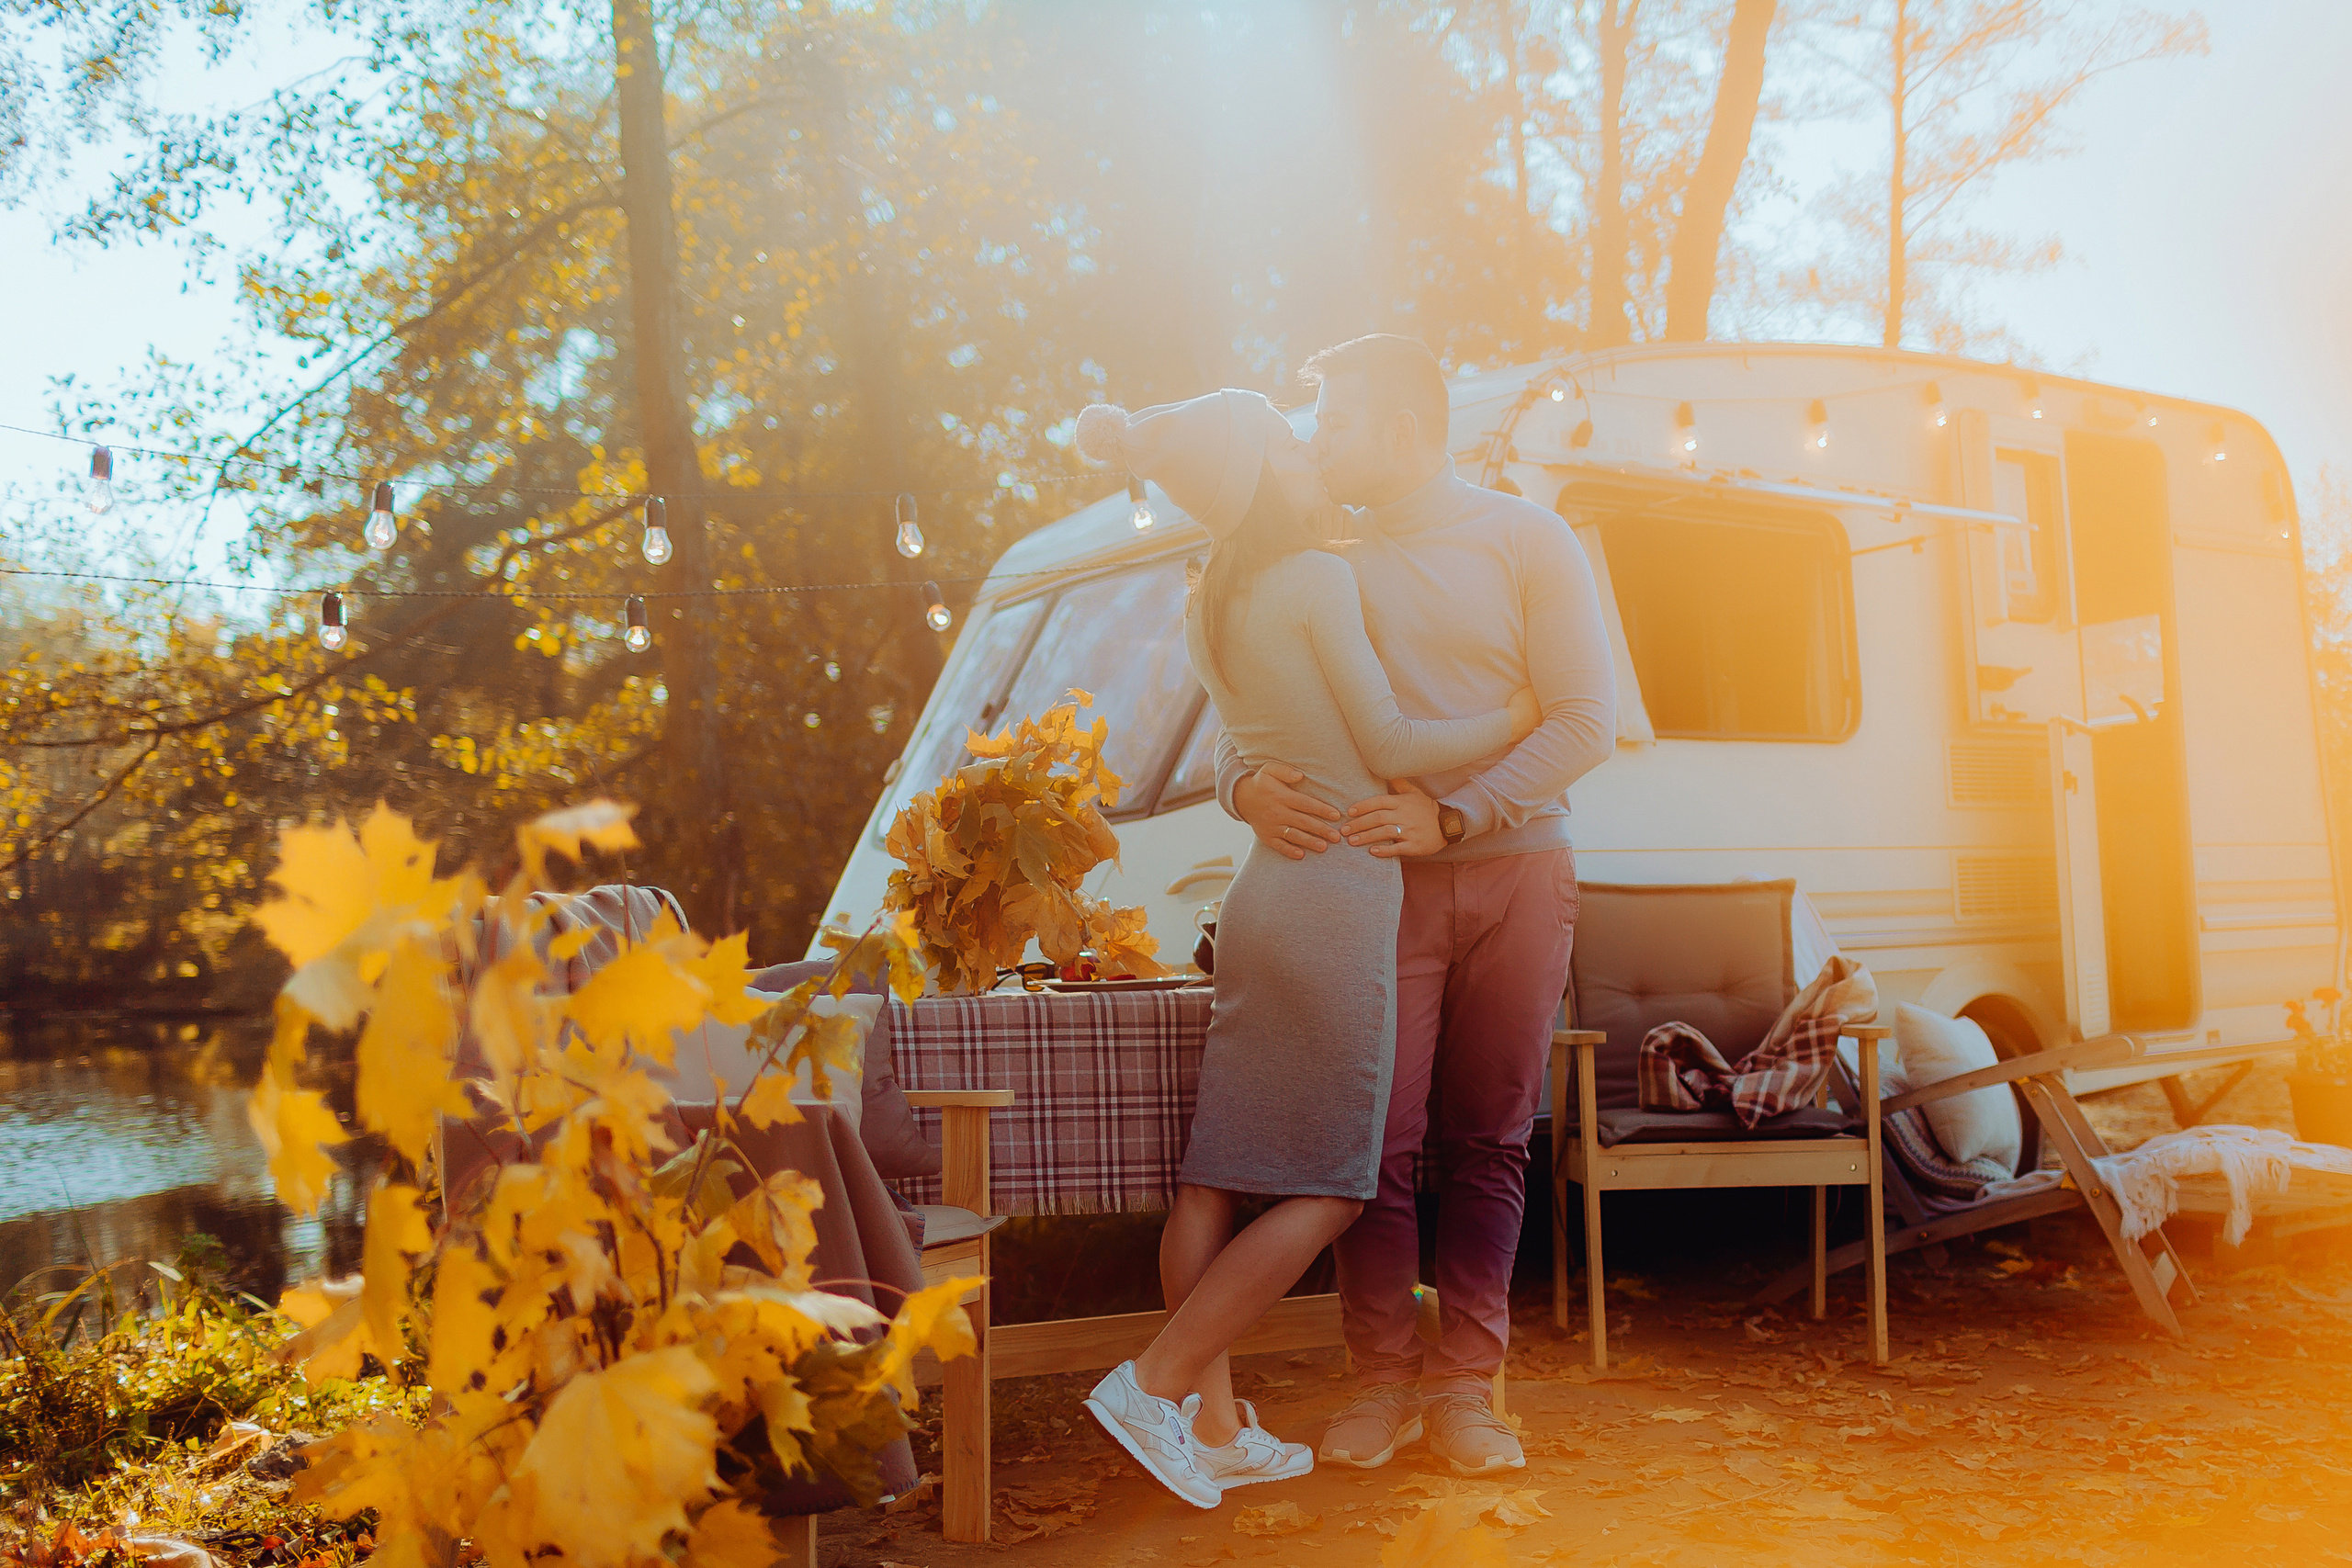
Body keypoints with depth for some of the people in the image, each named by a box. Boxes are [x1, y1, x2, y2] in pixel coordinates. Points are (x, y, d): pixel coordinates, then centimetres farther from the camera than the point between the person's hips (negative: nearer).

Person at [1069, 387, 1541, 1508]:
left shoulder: (1208, 604, 11)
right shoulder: (1316, 579, -11)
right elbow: (1391, 749, -11)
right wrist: (1517, 717, 2)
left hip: (1263, 897, 8)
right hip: (1335, 902, -8)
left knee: (1219, 1172, 7)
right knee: (1325, 1190, 0)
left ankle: (1215, 1425, 13)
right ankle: (1156, 1384, -2)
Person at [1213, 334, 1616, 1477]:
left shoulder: (1526, 542, 3)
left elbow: (1584, 718, -4)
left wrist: (1452, 814, -16)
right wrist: (1245, 782, -16)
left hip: (1514, 875, 0)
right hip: (1378, 879, 1)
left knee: (1487, 1141, 4)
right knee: (1376, 1136, -4)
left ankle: (1464, 1383, 13)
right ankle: (1384, 1379, 10)